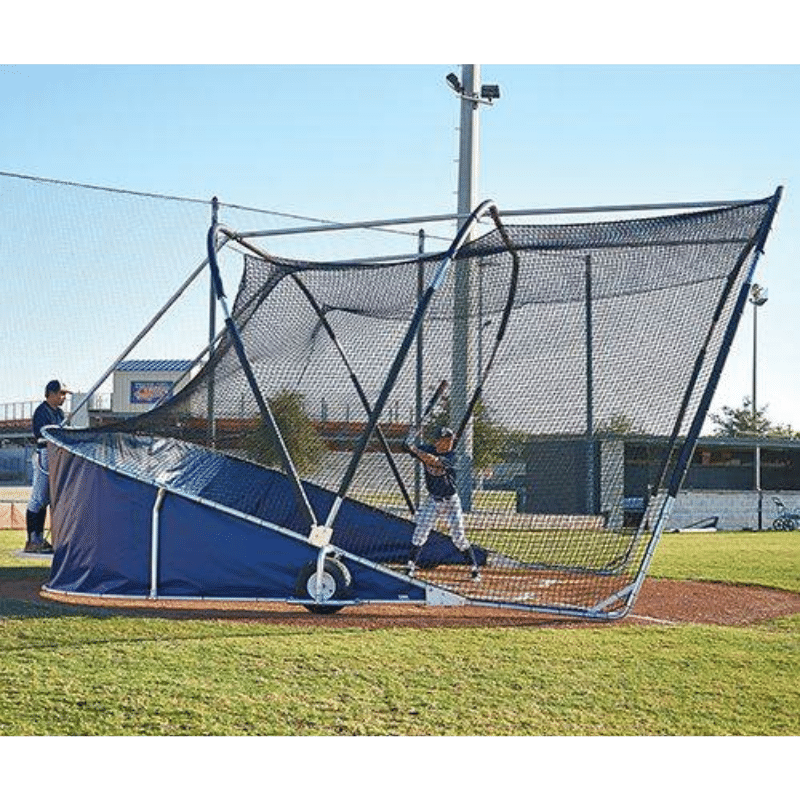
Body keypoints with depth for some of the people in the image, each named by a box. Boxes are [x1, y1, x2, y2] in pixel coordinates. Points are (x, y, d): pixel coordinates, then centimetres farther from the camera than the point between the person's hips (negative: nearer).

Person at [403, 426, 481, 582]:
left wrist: (415, 450, -43)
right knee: (420, 532, -4)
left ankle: (474, 568, 10)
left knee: (458, 536, -2)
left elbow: (434, 461, -35)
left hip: (451, 500, -3)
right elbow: (407, 447, -12)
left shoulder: (450, 456, -18)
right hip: (432, 500, 3)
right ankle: (411, 565, 6)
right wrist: (408, 444, -36)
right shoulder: (427, 450, -7)